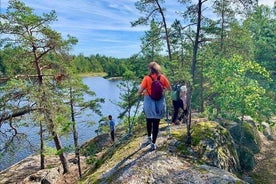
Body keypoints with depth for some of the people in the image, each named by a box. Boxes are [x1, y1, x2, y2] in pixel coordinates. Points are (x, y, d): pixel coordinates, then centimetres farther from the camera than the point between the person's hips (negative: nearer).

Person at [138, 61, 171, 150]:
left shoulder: (147, 78, -11)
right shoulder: (162, 77, -3)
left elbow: (140, 91, -14)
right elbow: (169, 88, 5)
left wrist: (141, 94, 8)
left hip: (149, 102, -1)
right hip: (160, 102, 1)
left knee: (149, 121, 22)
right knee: (156, 123, 7)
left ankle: (149, 137, 38)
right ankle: (153, 143, 9)